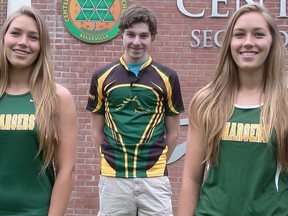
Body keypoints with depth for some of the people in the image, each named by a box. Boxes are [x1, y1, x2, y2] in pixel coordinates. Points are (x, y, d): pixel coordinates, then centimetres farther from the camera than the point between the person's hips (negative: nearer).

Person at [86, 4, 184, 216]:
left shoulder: (167, 77, 1)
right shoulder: (102, 77, 3)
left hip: (154, 178, -1)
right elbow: (97, 131, 10)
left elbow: (173, 132, 7)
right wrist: (113, 161, 7)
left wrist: (156, 164, 7)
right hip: (113, 178, 1)